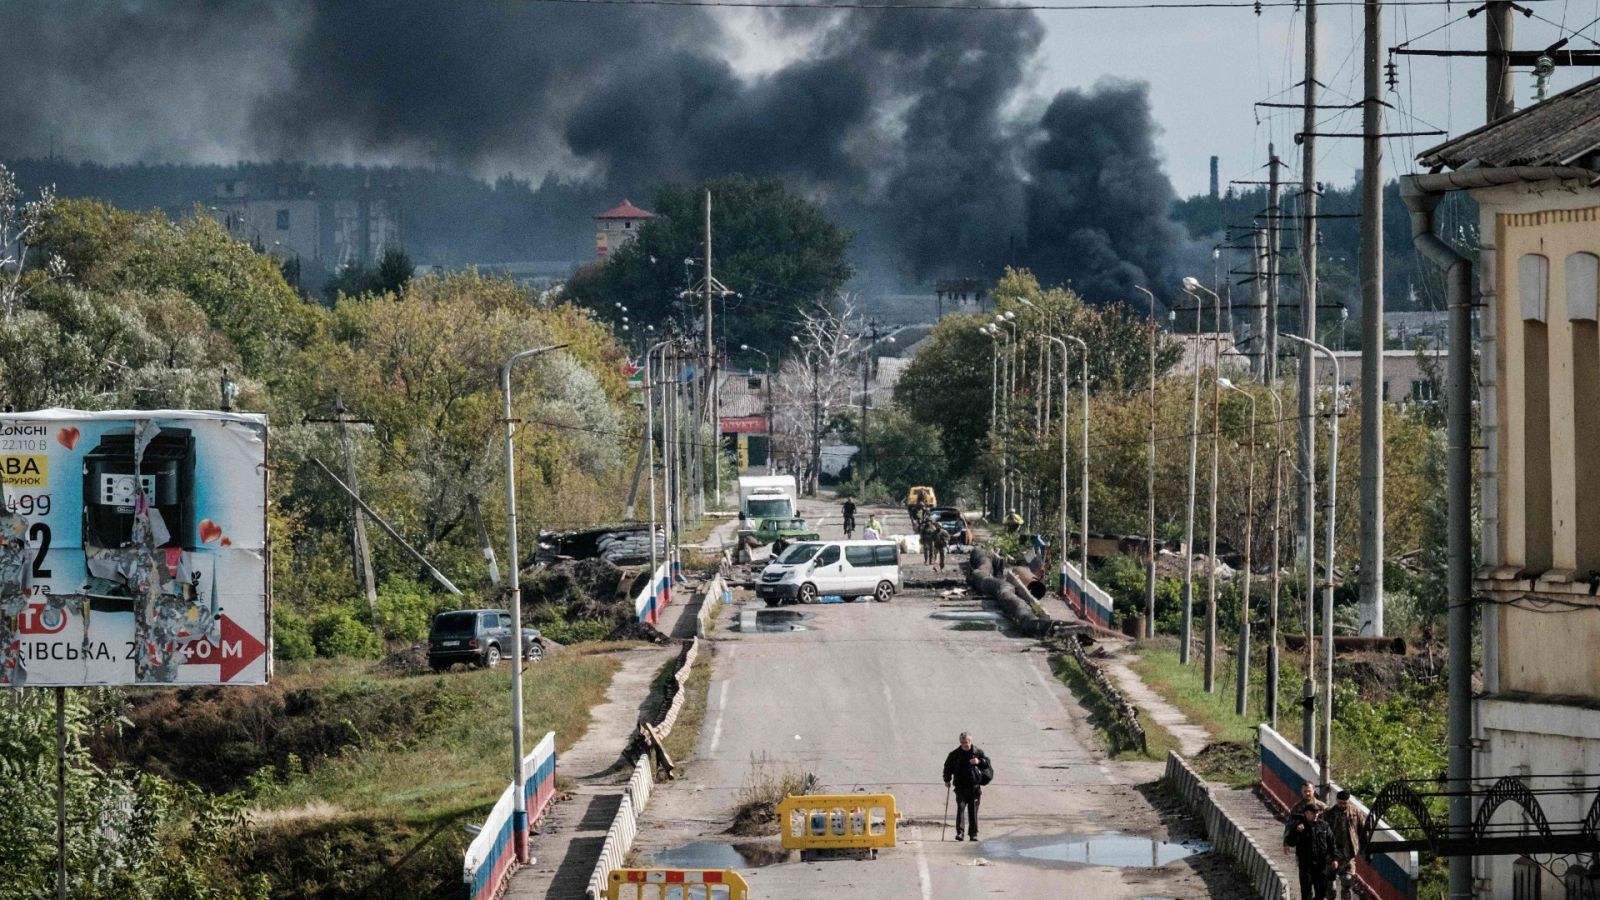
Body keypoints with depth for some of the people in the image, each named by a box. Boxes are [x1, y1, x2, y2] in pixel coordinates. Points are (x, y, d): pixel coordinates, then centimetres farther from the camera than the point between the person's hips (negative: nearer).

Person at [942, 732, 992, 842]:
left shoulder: (978, 753, 4)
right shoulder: (954, 754, 5)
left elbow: (988, 762, 7)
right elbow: (948, 767, 15)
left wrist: (979, 761, -12)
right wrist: (947, 780, 11)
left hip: (974, 787, 0)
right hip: (960, 787, 0)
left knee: (973, 812, 4)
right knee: (960, 808, -15)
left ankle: (973, 834, 12)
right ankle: (960, 832, -19)